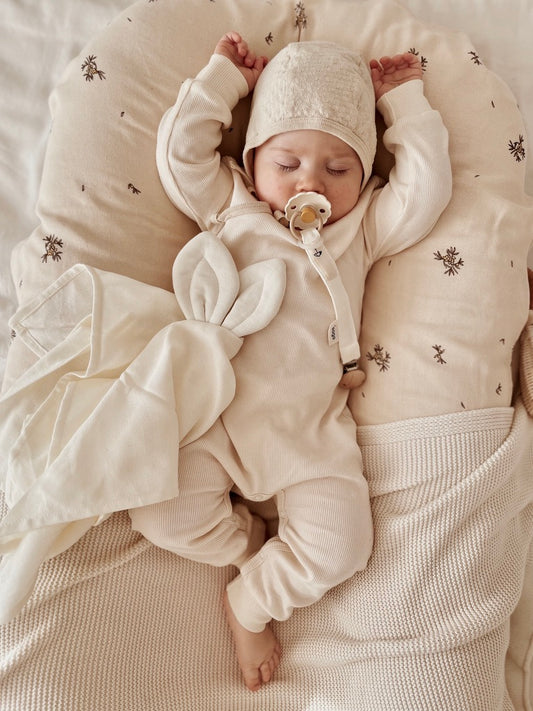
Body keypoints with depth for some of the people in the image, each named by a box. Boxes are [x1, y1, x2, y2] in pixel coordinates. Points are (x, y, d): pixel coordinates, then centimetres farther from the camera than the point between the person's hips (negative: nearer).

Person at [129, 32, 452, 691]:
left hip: (310, 425, 1)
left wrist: (405, 100, 12)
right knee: (160, 511, -15)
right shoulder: (230, 207, 12)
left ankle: (251, 602, 17)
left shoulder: (366, 227, 13)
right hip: (214, 412, 0)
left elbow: (426, 188, 2)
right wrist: (223, 76, 12)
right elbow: (180, 151, 6)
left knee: (339, 544, -11)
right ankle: (250, 542, 17)